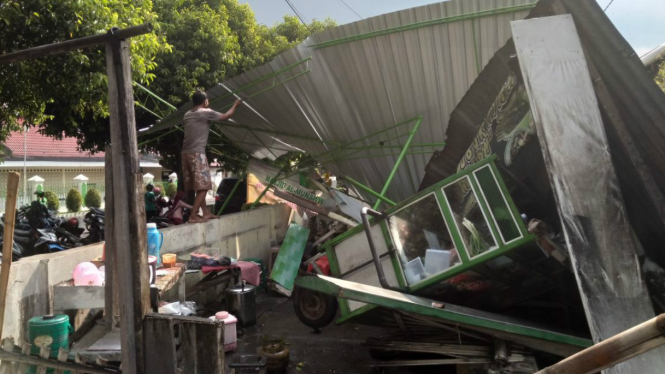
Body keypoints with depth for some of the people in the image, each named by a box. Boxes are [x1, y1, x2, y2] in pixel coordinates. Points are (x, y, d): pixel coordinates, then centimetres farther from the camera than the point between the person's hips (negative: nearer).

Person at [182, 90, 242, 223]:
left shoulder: (187, 114, 16)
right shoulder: (206, 113, -4)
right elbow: (225, 116, 8)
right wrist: (235, 105, 24)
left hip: (186, 153, 8)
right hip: (197, 153, -8)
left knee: (199, 186, 14)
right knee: (203, 186, -5)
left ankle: (206, 213, 20)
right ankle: (193, 216, -11)